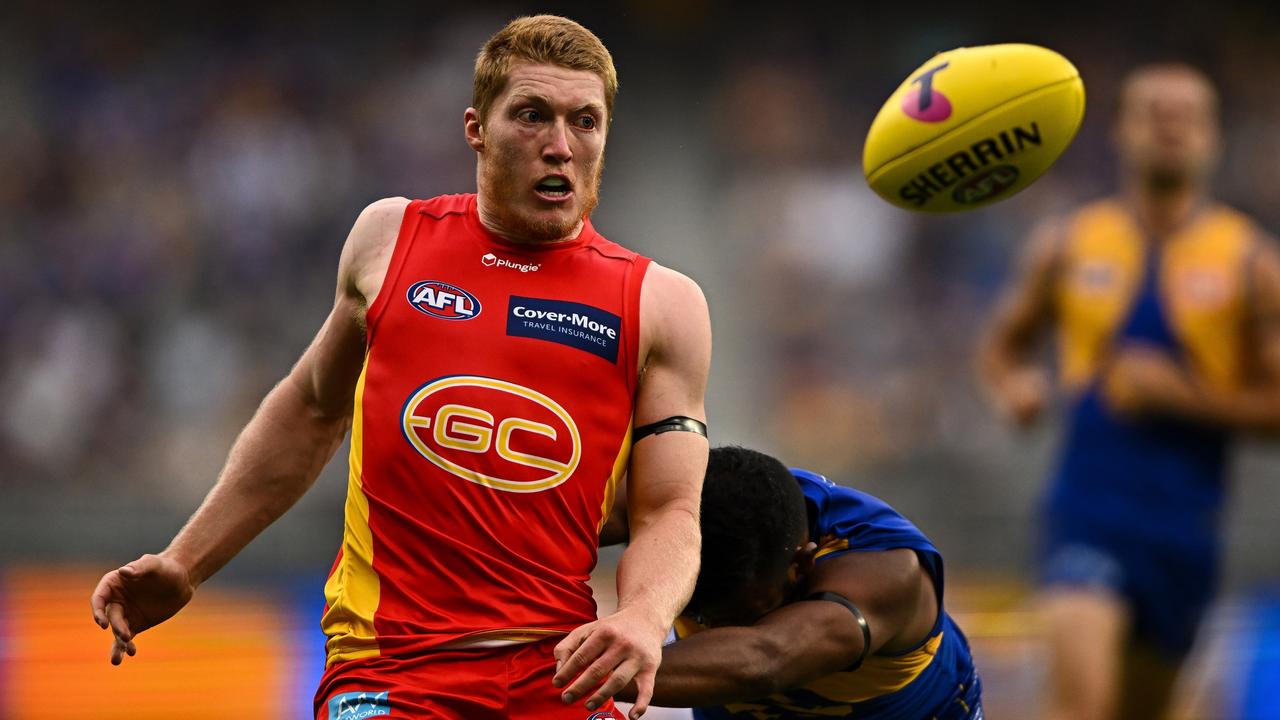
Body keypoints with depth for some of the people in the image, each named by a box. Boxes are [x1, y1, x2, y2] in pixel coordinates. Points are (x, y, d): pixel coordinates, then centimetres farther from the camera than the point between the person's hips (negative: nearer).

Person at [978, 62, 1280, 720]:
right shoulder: (1068, 245, 4)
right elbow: (1002, 345, 18)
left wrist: (1181, 395, -16)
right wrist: (1014, 387, -5)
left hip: (1184, 518, 1)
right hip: (1088, 503, -1)